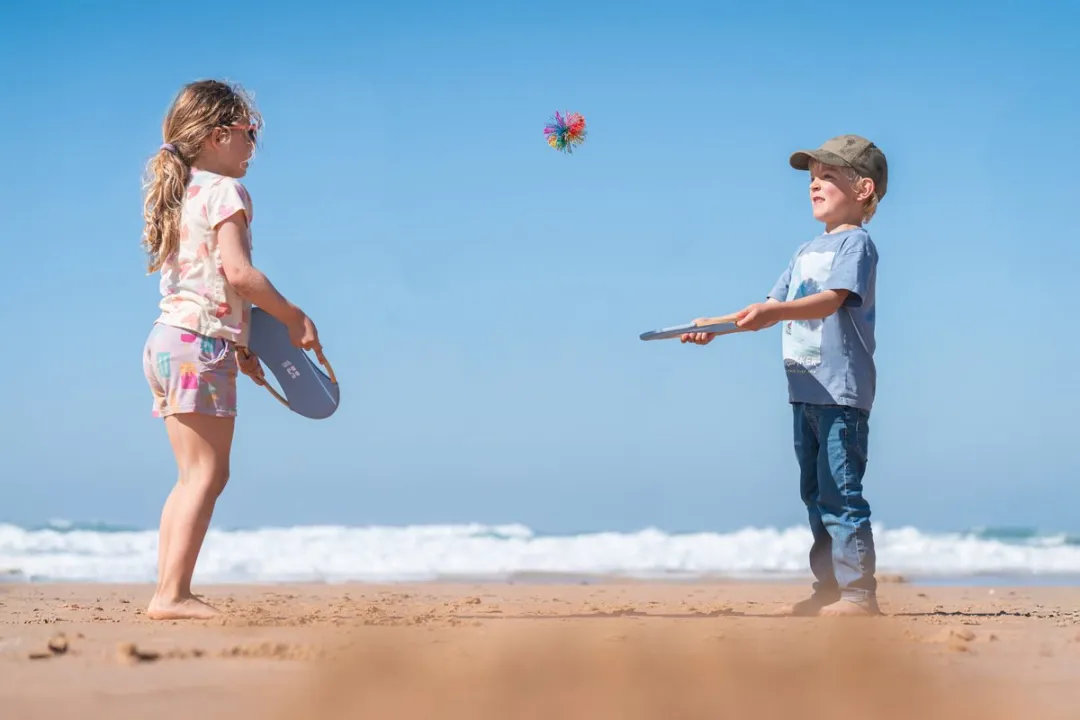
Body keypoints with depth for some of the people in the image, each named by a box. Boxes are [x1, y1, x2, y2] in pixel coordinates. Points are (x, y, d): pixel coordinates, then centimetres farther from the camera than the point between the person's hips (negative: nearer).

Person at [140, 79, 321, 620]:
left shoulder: (177, 194, 20)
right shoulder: (224, 191, -7)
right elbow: (238, 273, -19)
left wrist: (239, 345, 23)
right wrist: (292, 316, -7)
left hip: (168, 338, 9)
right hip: (200, 342, -9)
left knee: (193, 476, 11)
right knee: (208, 474, -9)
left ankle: (168, 594, 8)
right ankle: (173, 594, -14)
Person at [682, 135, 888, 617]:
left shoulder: (856, 243, -6)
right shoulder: (806, 251, 20)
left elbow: (832, 300, -20)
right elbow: (773, 307, 20)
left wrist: (774, 311, -33)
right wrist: (716, 325, 9)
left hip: (842, 390, -9)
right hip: (805, 389, 9)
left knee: (840, 494, -11)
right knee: (815, 494, 11)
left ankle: (859, 593, -9)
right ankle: (828, 591, 17)